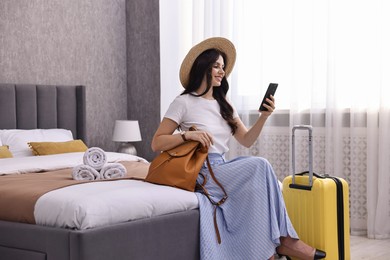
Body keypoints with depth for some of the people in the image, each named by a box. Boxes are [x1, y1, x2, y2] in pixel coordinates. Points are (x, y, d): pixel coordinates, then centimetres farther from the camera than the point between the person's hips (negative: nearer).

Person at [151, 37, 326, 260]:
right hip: (202, 173, -6)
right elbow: (156, 143, -6)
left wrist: (264, 116, -3)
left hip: (223, 170, 6)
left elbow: (246, 140, 13)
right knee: (259, 166, -25)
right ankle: (282, 239, -19)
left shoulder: (224, 105, 18)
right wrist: (187, 135, -21)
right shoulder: (184, 103, -2)